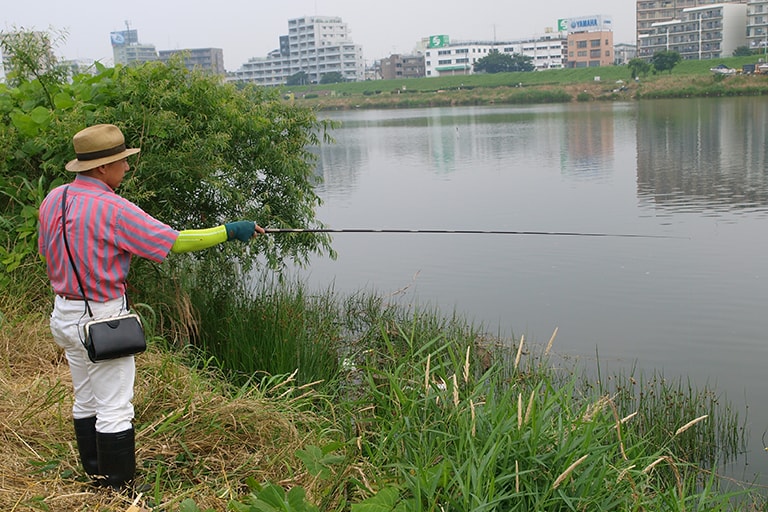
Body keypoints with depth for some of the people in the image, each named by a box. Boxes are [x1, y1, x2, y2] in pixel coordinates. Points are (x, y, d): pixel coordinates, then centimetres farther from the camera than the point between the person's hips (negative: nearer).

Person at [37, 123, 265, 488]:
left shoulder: (52, 199, 3)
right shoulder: (112, 209, -21)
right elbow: (173, 241, -19)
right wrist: (229, 231, -10)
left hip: (65, 314, 9)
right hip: (102, 319, -8)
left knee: (85, 402, 19)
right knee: (114, 410, 0)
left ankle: (96, 475, 31)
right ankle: (121, 491, 8)